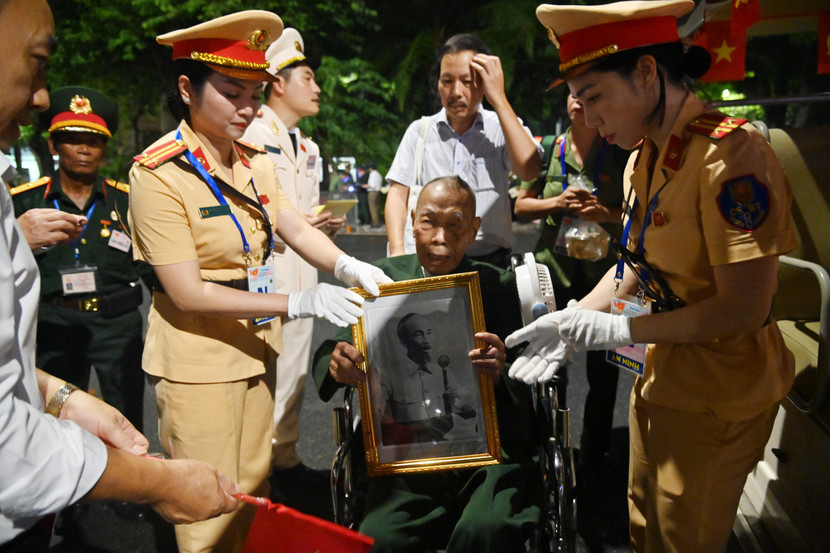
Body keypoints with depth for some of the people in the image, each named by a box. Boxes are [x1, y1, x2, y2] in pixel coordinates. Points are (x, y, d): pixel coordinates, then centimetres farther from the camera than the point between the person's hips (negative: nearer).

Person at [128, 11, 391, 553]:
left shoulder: (256, 161, 3)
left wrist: (346, 265, -22)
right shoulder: (159, 174, -18)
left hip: (256, 347, 6)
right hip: (197, 360, -6)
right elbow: (189, 293, -21)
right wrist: (297, 302, -25)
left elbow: (297, 230, 0)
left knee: (254, 491, 19)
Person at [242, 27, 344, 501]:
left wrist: (327, 225, 7)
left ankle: (286, 458, 28)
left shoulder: (309, 148, 21)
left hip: (301, 274, 9)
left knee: (294, 370, 14)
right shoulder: (250, 136, -8)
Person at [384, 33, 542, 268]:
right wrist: (397, 254, -6)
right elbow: (398, 194, 9)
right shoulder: (420, 130, 12)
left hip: (488, 259, -1)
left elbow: (529, 169, -12)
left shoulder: (504, 127, 7)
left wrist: (499, 99, -7)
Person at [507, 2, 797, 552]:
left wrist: (621, 330, -19)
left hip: (717, 393, -7)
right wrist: (572, 319, -2)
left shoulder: (732, 155, -25)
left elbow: (742, 309, -26)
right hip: (661, 373, 8)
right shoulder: (645, 157, 3)